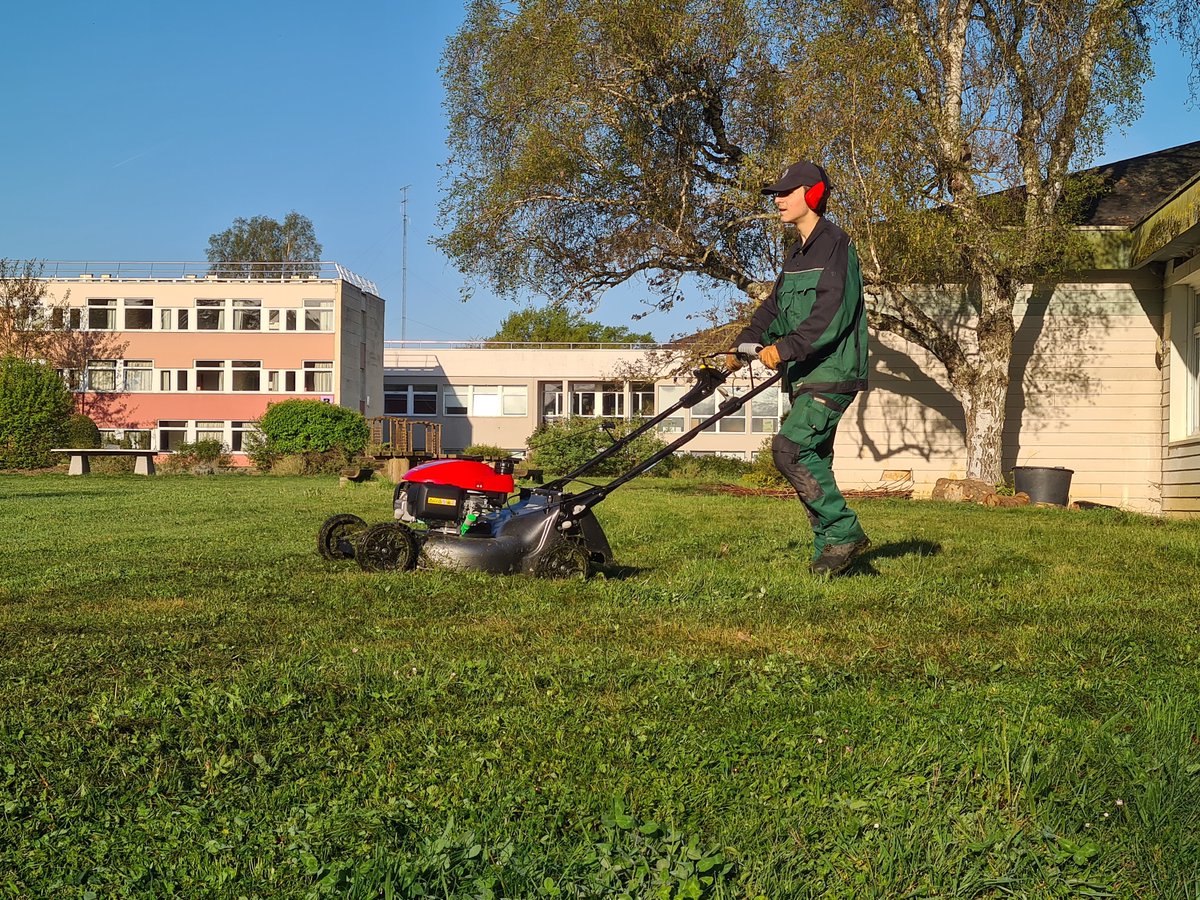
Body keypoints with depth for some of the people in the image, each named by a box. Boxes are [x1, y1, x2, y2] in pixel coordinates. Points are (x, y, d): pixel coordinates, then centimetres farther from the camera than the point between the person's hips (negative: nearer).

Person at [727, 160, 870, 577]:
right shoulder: (797, 253, 19)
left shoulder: (835, 245, -11)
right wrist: (745, 343, 3)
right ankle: (830, 549, 16)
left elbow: (832, 313, -22)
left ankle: (844, 531, -9)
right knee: (812, 460, 9)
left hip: (833, 373, -9)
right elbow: (775, 307, 18)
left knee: (789, 447, -18)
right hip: (806, 375, 9)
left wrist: (786, 347, -28)